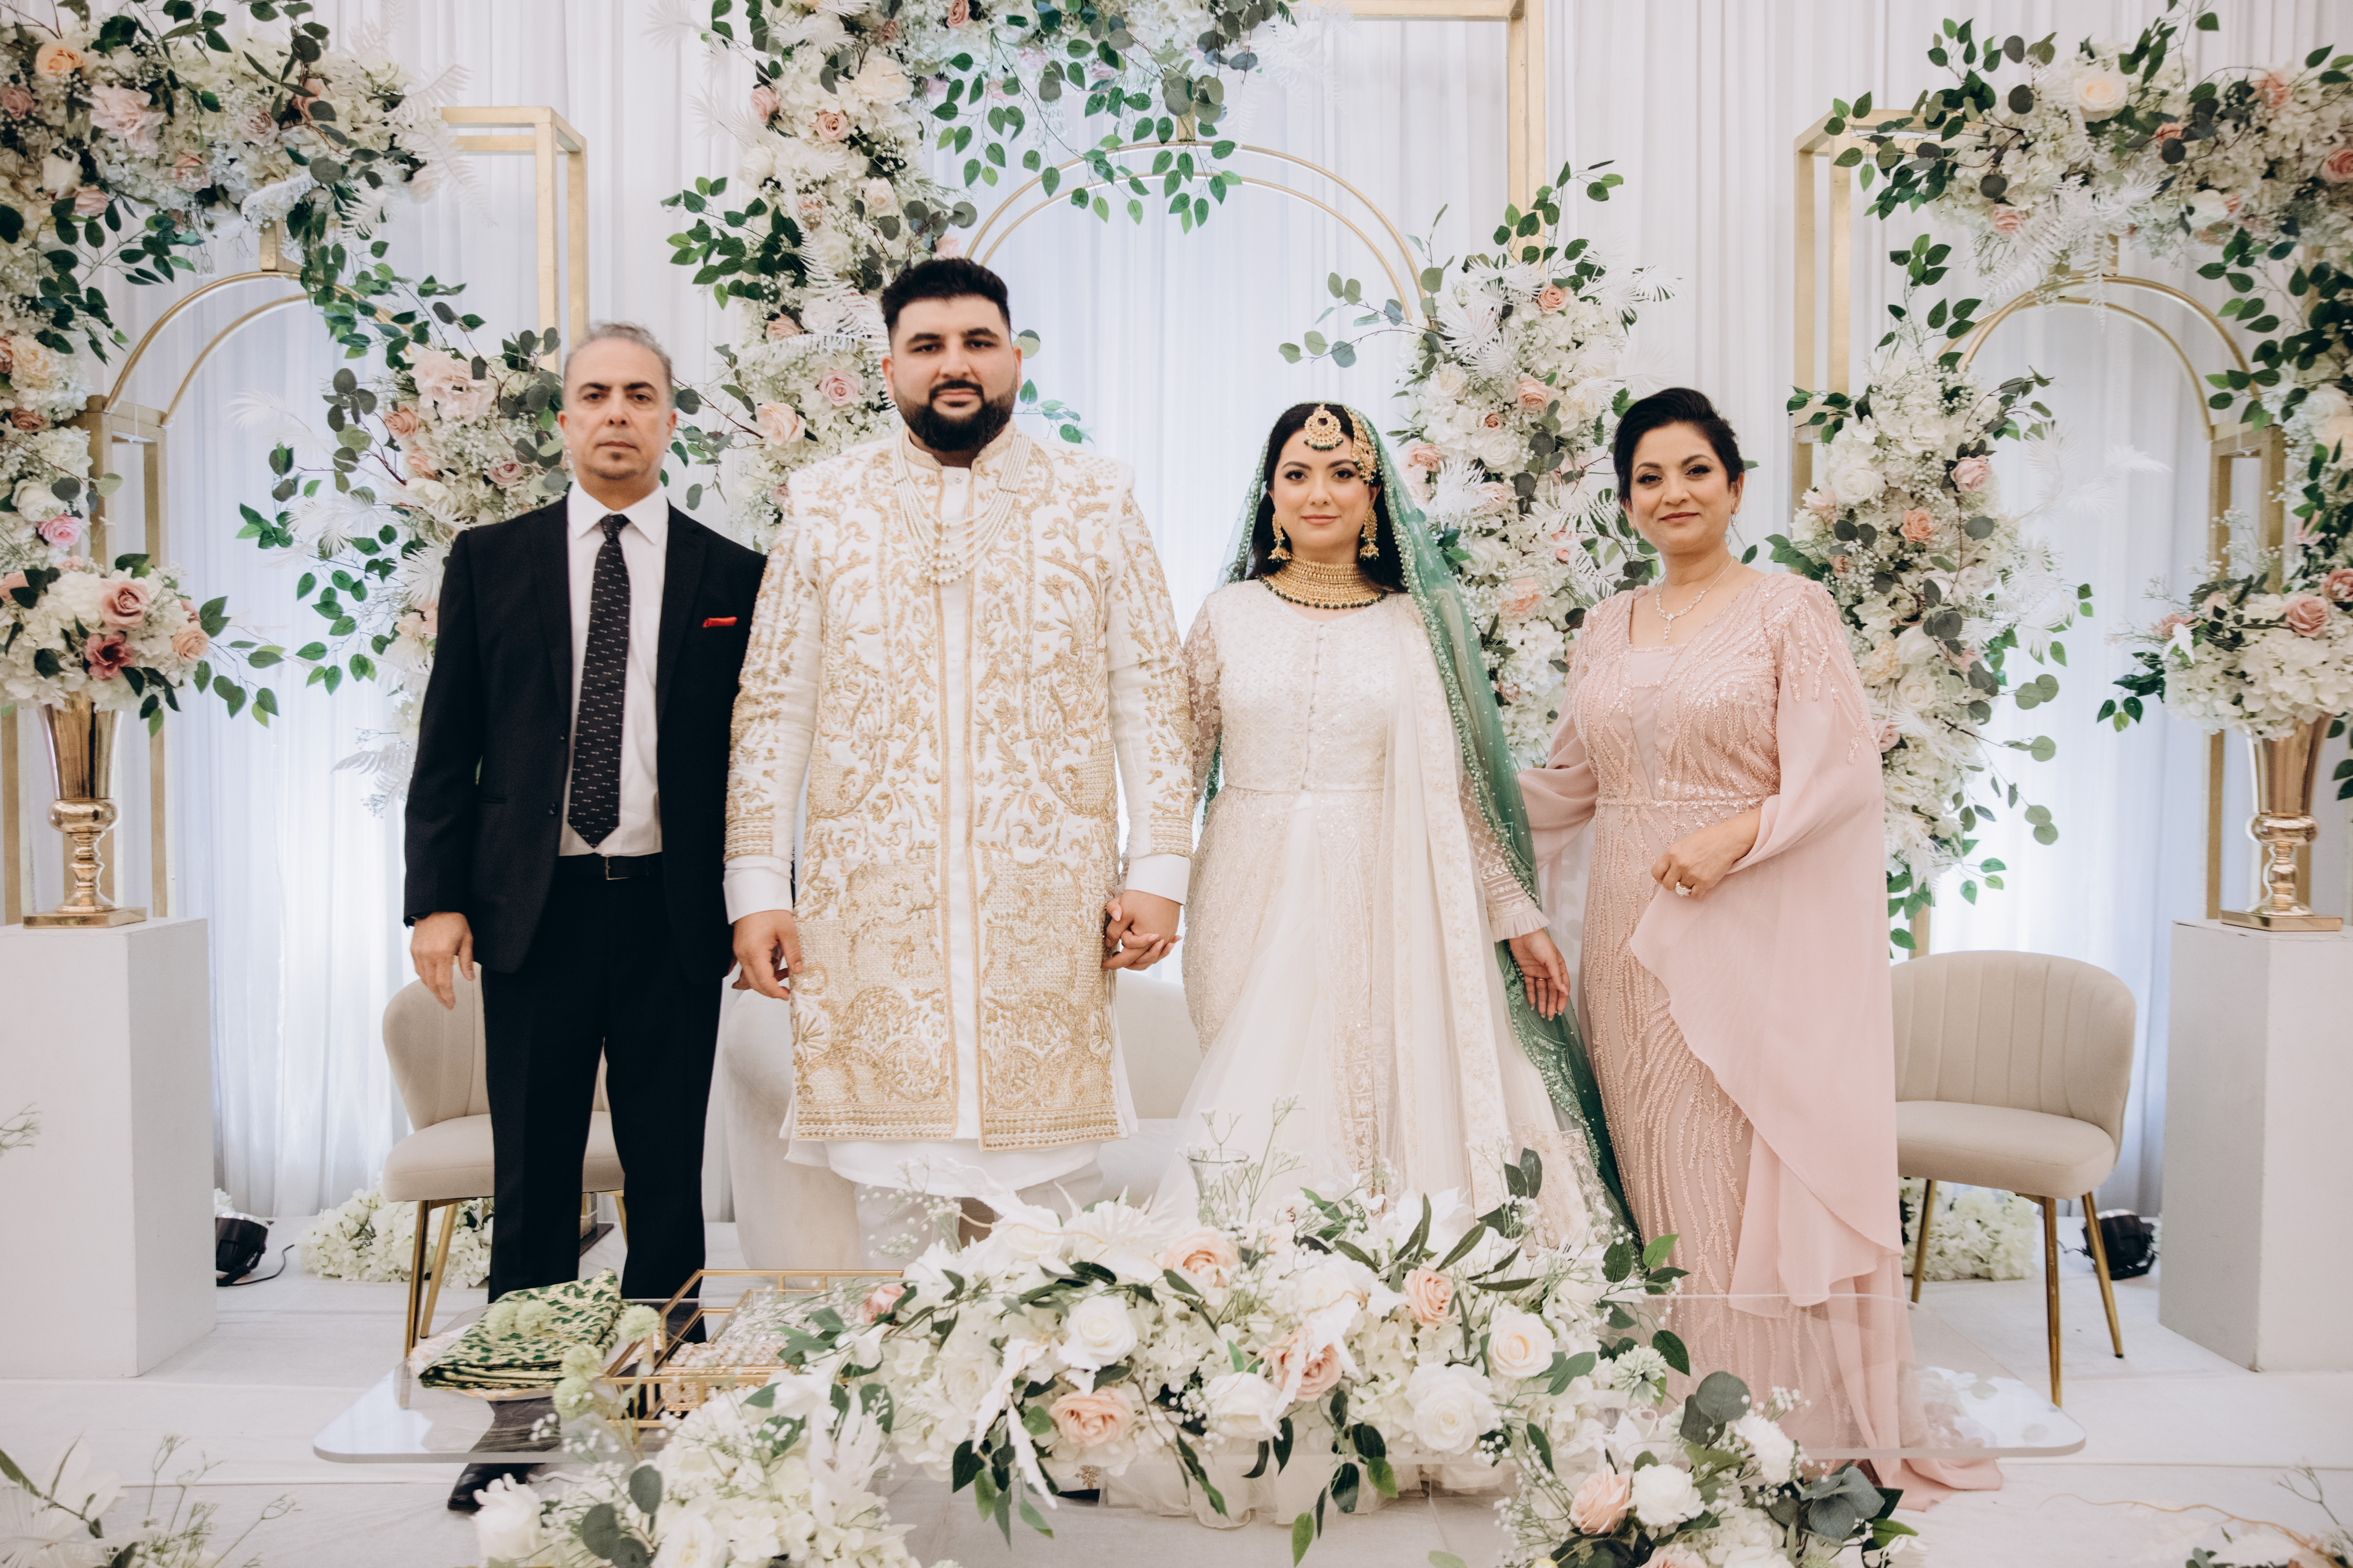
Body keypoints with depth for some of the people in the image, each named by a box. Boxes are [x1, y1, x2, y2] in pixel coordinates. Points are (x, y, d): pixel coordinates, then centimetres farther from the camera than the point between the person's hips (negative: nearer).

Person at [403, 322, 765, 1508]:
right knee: (531, 1184, 7)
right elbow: (446, 747, 6)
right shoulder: (489, 562, 8)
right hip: (532, 909, 1)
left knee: (669, 1180, 8)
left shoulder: (732, 576, 6)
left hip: (675, 914, 0)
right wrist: (435, 898, -3)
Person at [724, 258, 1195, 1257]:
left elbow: (1151, 695, 6)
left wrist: (1158, 870, -1)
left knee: (1050, 1193, 2)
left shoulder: (1095, 503, 8)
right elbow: (771, 706, 8)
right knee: (889, 1198, 4)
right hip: (870, 909, 1)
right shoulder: (824, 507, 9)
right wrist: (756, 886, 1)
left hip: (1047, 913, 0)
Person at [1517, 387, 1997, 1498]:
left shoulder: (1790, 609, -1)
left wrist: (1736, 835, -21)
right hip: (1632, 935, 5)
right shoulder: (1605, 629, 14)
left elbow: (1844, 774, -8)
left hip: (1751, 933, -5)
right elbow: (1571, 782, 19)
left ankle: (1786, 1427, 7)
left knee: (1749, 1169, -5)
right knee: (1654, 1175, 6)